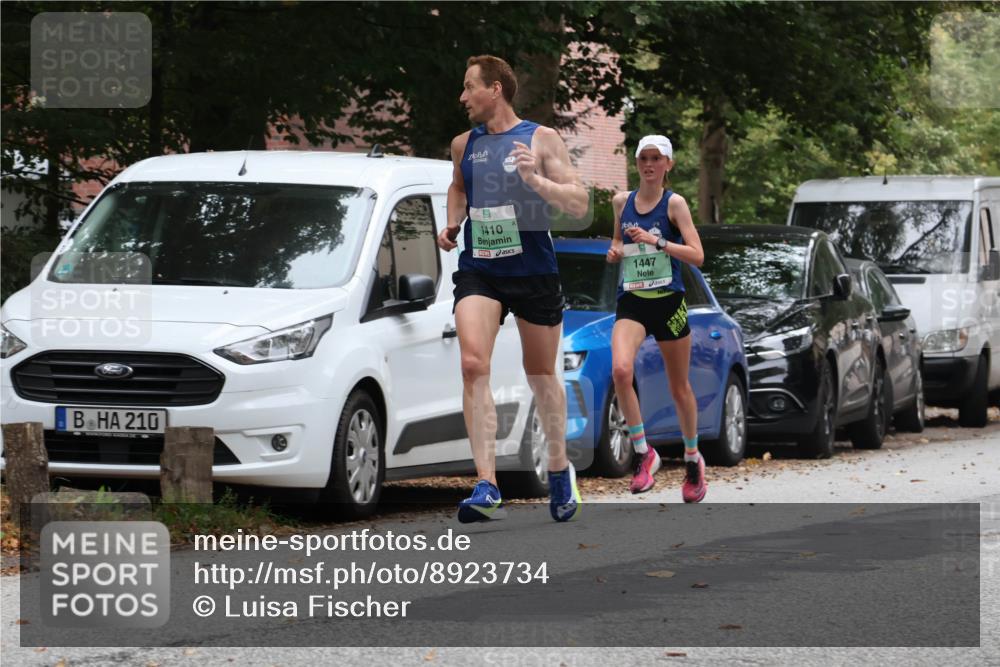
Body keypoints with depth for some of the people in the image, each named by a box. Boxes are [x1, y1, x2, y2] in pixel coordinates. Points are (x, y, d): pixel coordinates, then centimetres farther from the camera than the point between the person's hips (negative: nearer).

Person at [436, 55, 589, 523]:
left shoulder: (541, 139, -3)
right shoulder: (464, 145, 10)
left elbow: (579, 205, -7)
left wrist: (534, 179, -22)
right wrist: (452, 225, 12)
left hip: (533, 271, -2)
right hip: (478, 272, 2)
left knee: (541, 375, 11)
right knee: (473, 365, -20)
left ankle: (559, 469, 35)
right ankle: (486, 487, -25)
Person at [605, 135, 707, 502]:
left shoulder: (674, 203, -4)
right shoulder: (622, 201, 8)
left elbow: (697, 255, -12)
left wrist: (656, 241, -23)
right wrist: (615, 249, 4)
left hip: (668, 301, -2)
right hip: (631, 302, 2)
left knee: (679, 386, 10)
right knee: (620, 370, -25)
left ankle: (693, 458, 31)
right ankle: (643, 453, -13)